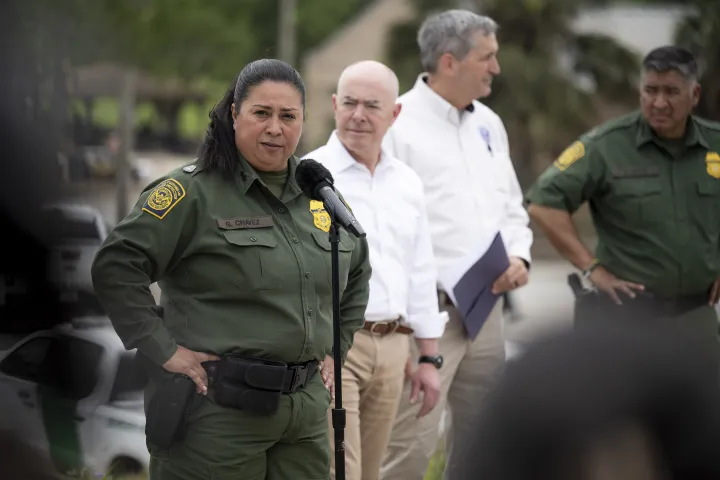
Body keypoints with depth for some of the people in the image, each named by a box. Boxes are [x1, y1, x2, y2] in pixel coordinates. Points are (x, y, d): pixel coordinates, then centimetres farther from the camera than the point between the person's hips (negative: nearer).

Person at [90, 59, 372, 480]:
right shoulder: (194, 192, -8)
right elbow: (116, 266, -14)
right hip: (218, 410, -6)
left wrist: (336, 348, 18)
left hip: (307, 409, 6)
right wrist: (163, 350, -15)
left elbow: (357, 274, 28)